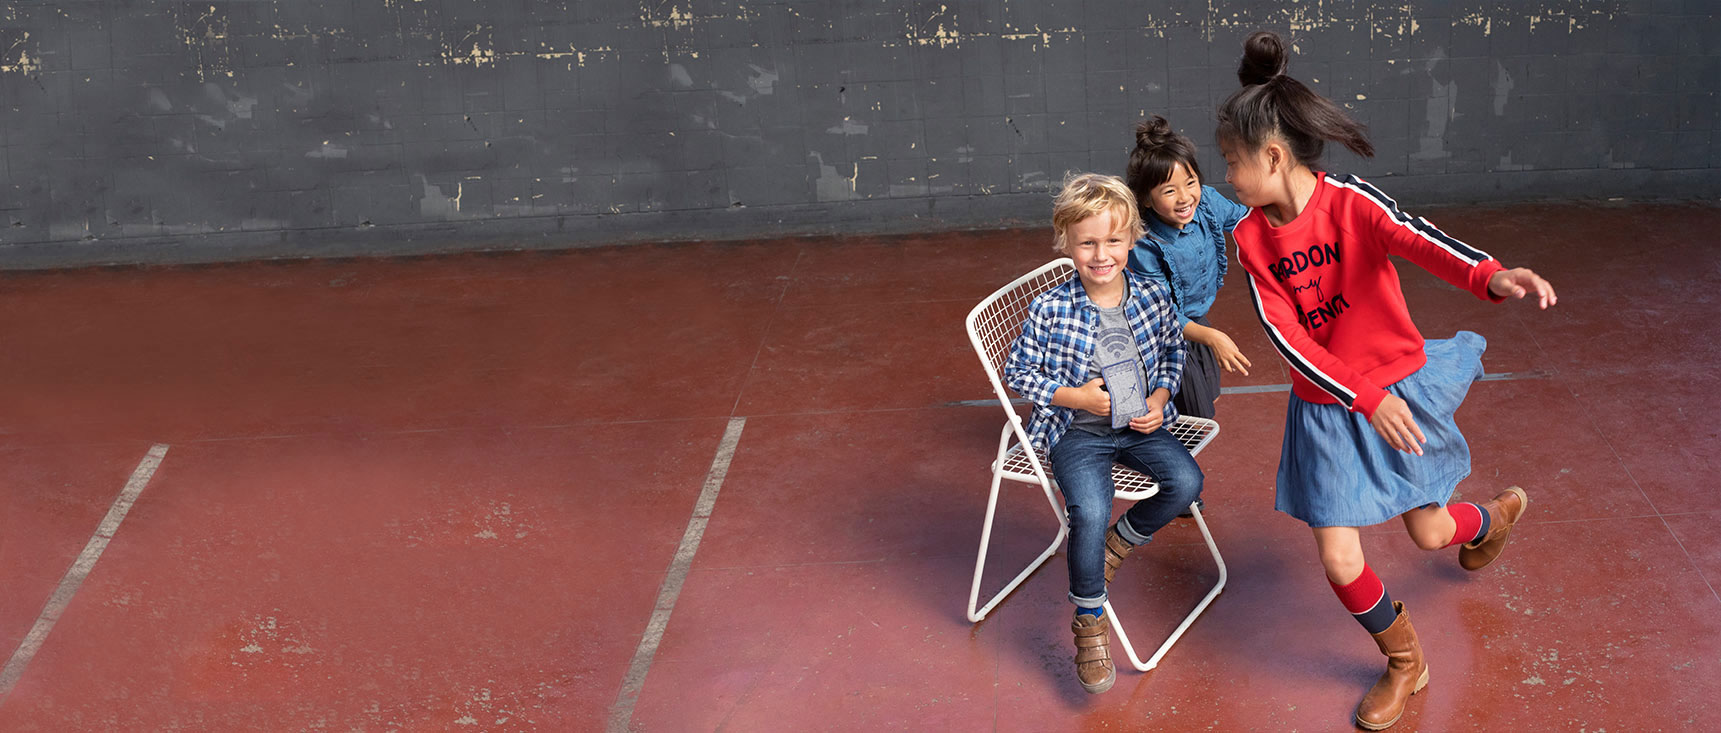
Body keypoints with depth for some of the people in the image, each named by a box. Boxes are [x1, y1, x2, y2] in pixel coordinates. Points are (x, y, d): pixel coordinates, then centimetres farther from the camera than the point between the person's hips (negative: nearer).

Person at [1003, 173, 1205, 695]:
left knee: (1186, 481, -21)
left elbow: (1173, 352, 15)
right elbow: (1018, 371, -1)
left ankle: (1122, 540, 10)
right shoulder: (1051, 309, -12)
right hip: (1077, 432, -4)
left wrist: (1159, 399, -2)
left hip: (1140, 424, 4)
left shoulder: (1152, 297, -3)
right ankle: (1089, 620, -5)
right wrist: (1075, 396, -12)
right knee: (1090, 510, -27)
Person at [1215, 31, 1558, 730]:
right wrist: (1363, 397, -26)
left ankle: (1496, 515, 50)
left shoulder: (1349, 202, -20)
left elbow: (1414, 238, -39)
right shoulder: (1250, 237, -9)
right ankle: (1403, 661, 27)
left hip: (1399, 386, -3)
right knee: (1339, 560, -2)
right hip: (1323, 405, 3)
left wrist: (1488, 275, -59)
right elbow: (1284, 333, -15)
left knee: (1429, 532, 11)